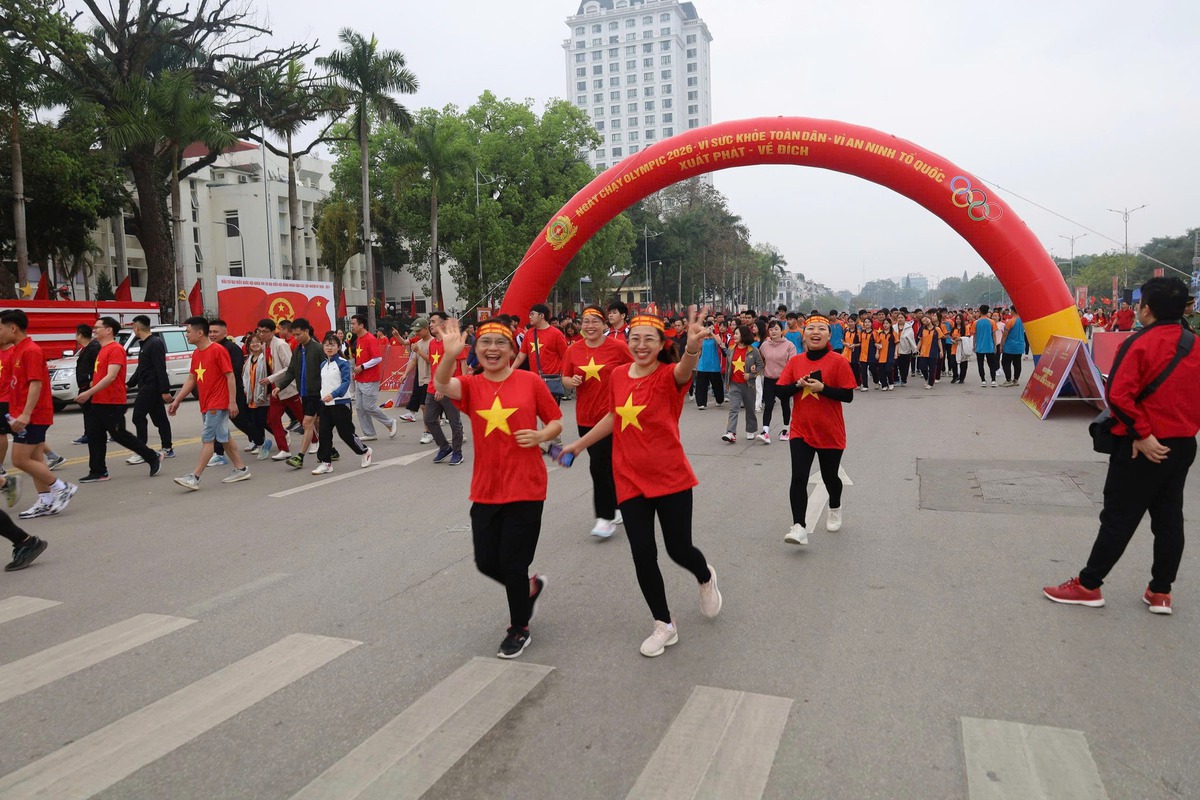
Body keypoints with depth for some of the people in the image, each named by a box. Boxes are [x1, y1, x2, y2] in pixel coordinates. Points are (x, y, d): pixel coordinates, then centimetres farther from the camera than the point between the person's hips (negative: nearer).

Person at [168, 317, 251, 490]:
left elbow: (230, 376, -15)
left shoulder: (218, 350, -13)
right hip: (206, 404, 9)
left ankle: (194, 477, -7)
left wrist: (232, 402, -18)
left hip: (218, 404, -9)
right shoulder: (196, 353, 12)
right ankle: (241, 469, 22)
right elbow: (191, 380, 17)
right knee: (223, 437, 13)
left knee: (207, 439, -8)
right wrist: (177, 400, 13)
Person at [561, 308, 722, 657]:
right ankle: (664, 625, 23)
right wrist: (580, 443, 23)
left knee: (679, 549, 5)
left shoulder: (668, 376, -14)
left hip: (671, 478, -4)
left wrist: (693, 348, -62)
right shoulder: (618, 376, 2)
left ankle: (706, 579, 43)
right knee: (643, 554, 2)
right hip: (630, 481, 4)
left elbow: (684, 371, -39)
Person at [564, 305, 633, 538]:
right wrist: (572, 381, -10)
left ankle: (606, 517, 2)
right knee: (604, 465, 14)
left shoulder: (618, 347, -8)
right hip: (585, 416, 5)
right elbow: (565, 377, 12)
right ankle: (614, 507, 31)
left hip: (610, 415, -4)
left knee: (599, 465, -10)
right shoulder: (573, 350, 3)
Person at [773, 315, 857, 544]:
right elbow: (779, 391, 1)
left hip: (830, 432, -2)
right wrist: (799, 384, -16)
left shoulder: (838, 361, -8)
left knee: (829, 476, 15)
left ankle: (835, 508, 46)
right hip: (801, 430, 2)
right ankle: (799, 527, -11)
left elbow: (848, 396, -11)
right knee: (798, 478, -11)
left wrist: (822, 388, -22)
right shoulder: (795, 361, 3)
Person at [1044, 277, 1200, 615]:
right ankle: (1161, 592, 19)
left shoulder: (1139, 344, -16)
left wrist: (1142, 434, -19)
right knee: (1169, 518, 12)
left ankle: (1088, 585, 9)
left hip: (1144, 447, -6)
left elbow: (1119, 395, -25)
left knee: (1118, 518, 0)